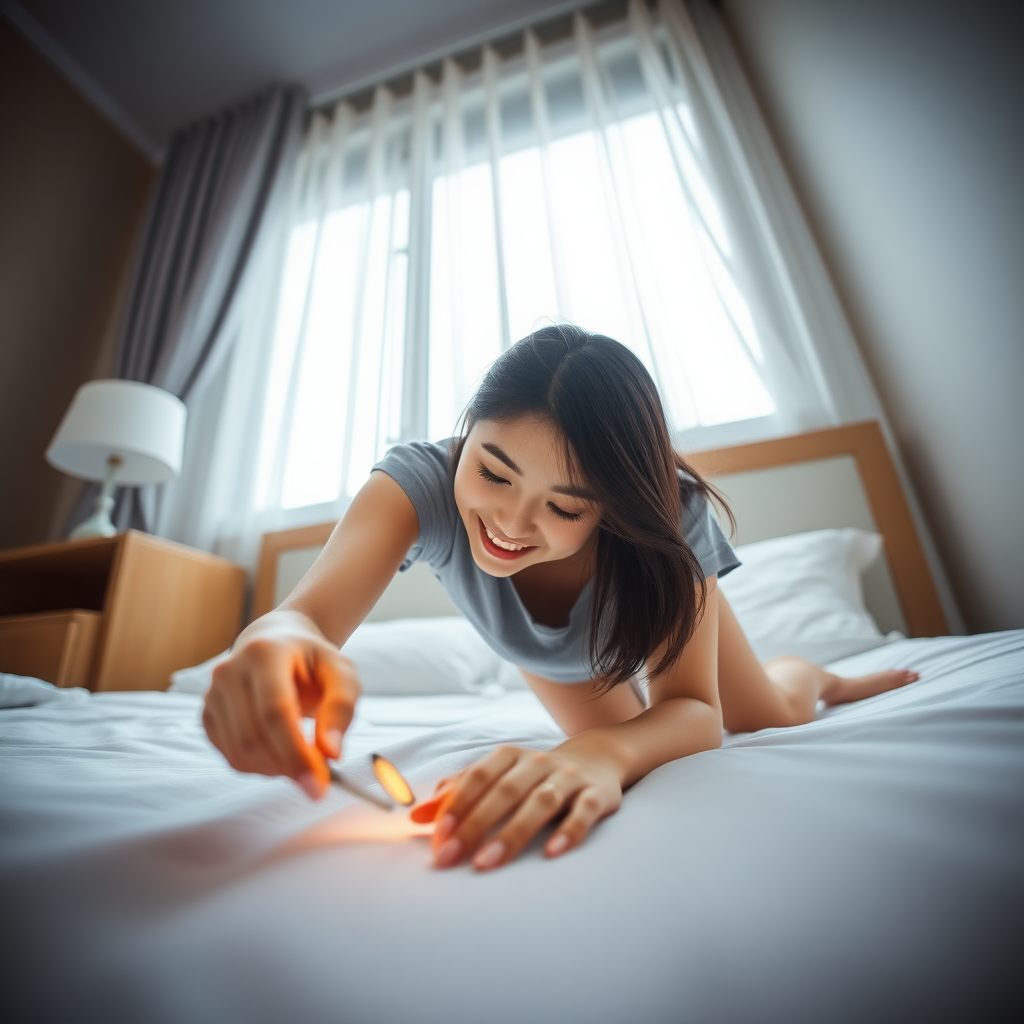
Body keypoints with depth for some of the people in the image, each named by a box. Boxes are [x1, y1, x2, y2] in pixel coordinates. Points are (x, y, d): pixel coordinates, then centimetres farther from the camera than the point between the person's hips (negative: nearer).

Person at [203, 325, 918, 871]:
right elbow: (312, 614, -50)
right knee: (616, 737, 23)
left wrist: (603, 751, -60)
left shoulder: (670, 516, -39)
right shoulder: (421, 480, -40)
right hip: (548, 652, 1)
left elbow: (695, 711, -38)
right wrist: (283, 641, -74)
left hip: (646, 611, 0)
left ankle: (818, 676, 58)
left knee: (772, 715, 21)